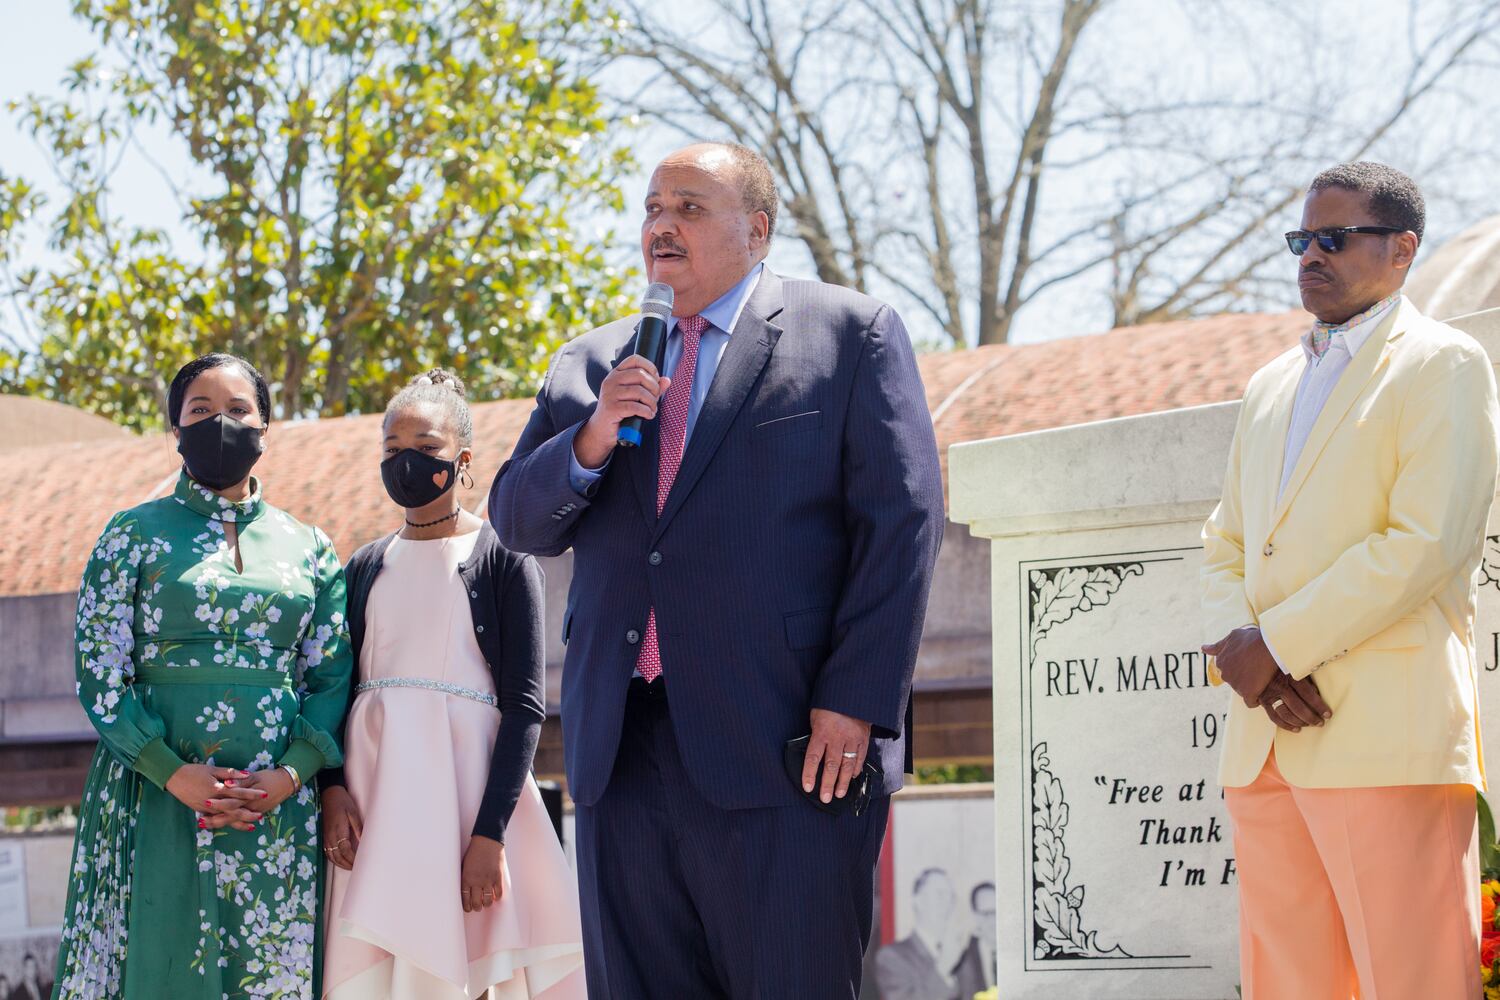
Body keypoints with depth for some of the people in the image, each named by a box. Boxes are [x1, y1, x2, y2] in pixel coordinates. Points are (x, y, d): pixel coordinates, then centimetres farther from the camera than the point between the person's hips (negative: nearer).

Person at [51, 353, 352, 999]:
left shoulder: (309, 550, 12)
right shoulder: (134, 536, 5)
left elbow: (332, 675, 7)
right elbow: (100, 677, -2)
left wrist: (289, 776, -10)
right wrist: (174, 773, -14)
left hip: (280, 804, 2)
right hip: (157, 796, -2)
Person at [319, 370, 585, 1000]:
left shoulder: (503, 560, 1)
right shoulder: (366, 567, 15)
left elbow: (525, 705, -5)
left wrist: (490, 832, -14)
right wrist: (332, 788, -6)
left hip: (467, 780, -4)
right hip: (375, 787, 4)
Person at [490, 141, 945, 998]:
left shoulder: (853, 335, 4)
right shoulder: (592, 365, 19)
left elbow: (903, 520, -3)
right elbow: (518, 522, 16)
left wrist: (856, 702, -12)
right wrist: (590, 441, -5)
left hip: (785, 750, -5)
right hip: (621, 756, 5)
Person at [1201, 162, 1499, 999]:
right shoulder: (1272, 386, 24)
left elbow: (1430, 544, -10)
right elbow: (1227, 545, 20)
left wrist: (1278, 644, -11)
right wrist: (1240, 647, -2)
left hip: (1388, 738, -7)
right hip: (1265, 740, 7)